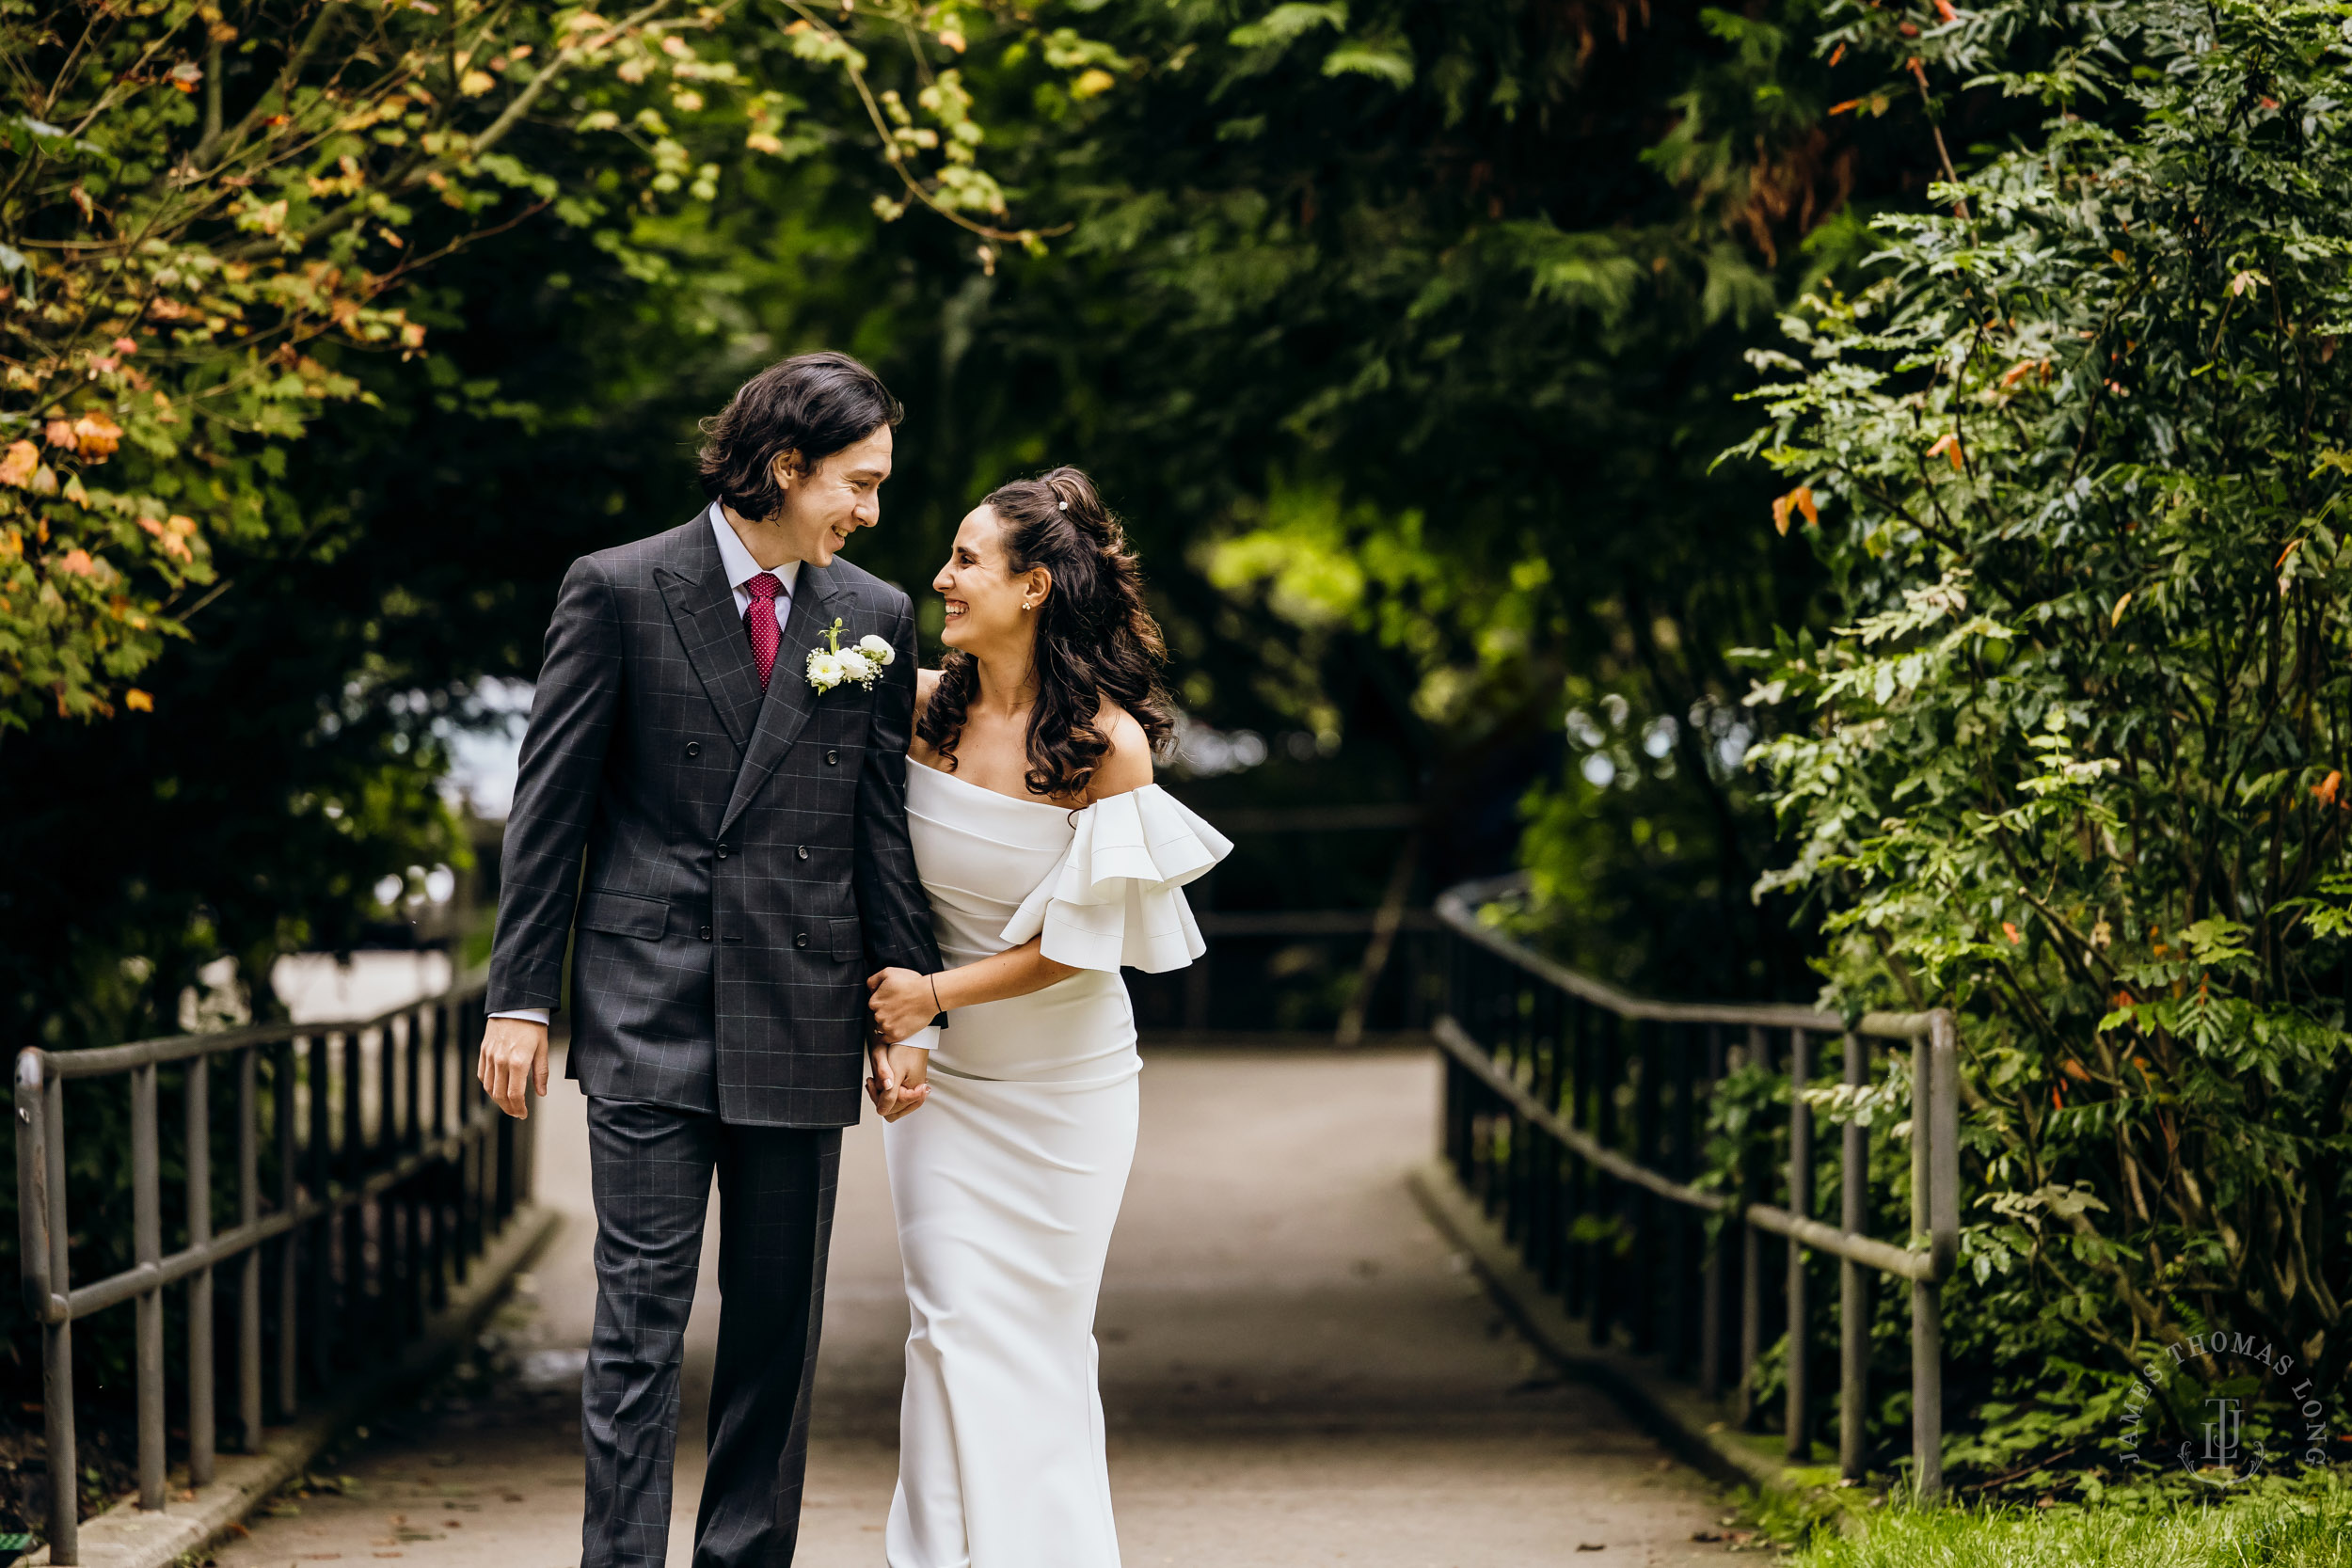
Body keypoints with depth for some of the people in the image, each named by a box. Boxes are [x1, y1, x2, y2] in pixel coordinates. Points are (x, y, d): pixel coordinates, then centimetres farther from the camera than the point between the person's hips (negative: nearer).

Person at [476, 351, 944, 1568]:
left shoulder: (875, 619, 7)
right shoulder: (617, 591, -1)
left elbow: (885, 825, 9)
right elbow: (548, 804, 0)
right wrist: (520, 996, -4)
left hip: (801, 1016, 3)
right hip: (648, 1011, -3)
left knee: (779, 1324, 8)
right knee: (640, 1320, -4)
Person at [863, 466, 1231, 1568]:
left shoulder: (1107, 742, -15)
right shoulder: (924, 707, -4)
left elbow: (1079, 941, -13)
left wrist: (936, 992, -13)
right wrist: (887, 1034, -6)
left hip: (1062, 1077, -3)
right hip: (942, 1068, 3)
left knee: (1036, 1338, 6)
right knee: (952, 1327, -2)